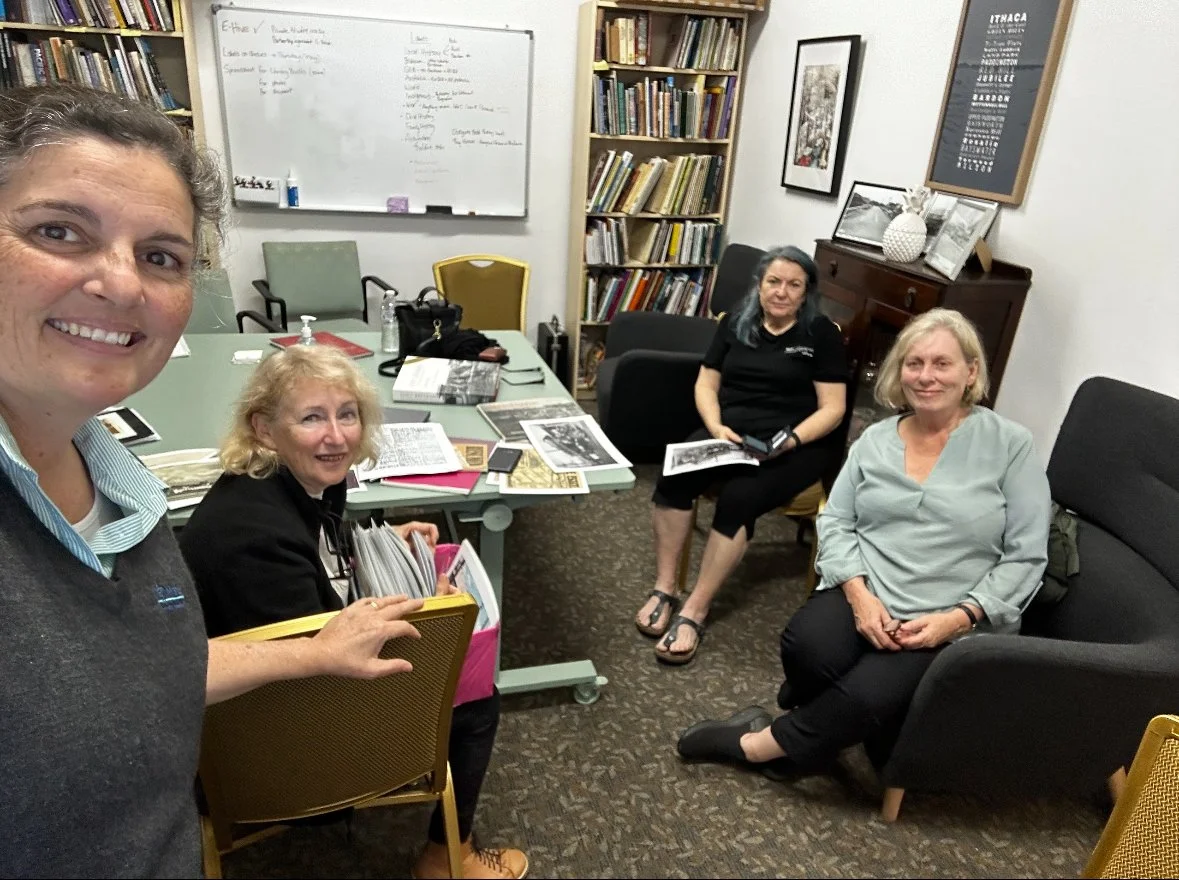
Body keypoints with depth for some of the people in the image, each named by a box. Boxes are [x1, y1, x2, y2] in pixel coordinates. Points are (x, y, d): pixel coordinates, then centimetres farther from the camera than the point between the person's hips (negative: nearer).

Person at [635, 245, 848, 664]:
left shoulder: (822, 334, 0)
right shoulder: (736, 323, 13)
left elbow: (832, 408, -4)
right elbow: (706, 383, 12)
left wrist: (791, 440, -21)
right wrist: (716, 427, -8)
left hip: (796, 445, -3)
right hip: (731, 433, 4)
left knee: (738, 498, -32)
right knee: (673, 477, -26)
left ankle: (694, 613, -24)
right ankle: (663, 590, -16)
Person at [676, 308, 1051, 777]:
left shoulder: (1010, 445, -1)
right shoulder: (876, 439, 9)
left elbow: (1026, 557, -3)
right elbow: (834, 520, 5)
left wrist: (959, 618, -14)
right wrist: (859, 594, -12)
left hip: (949, 625, -2)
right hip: (863, 597, 3)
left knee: (869, 694, -29)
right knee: (807, 647, -30)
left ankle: (760, 745, -3)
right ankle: (824, 724, 5)